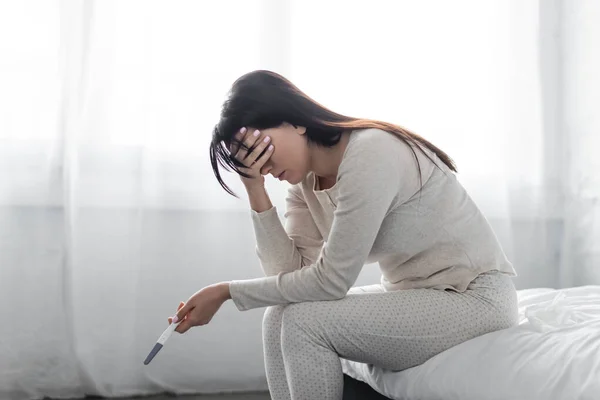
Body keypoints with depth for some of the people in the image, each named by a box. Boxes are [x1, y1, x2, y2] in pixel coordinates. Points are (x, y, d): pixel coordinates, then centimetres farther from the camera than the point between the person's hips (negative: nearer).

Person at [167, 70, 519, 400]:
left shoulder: (369, 154, -24)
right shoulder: (306, 180, 3)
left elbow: (329, 281, -22)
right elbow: (291, 273, -6)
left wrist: (227, 292, -15)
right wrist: (256, 191, -13)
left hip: (477, 297, -8)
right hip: (414, 295, 9)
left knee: (306, 322, -19)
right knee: (282, 317, -5)